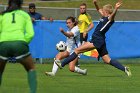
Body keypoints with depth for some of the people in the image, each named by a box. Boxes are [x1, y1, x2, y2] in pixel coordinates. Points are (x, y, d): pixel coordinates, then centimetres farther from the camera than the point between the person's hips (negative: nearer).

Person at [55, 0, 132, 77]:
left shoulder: (110, 19, -12)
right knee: (107, 61, 11)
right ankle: (125, 69, 5)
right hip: (99, 41, 10)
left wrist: (116, 8, -54)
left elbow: (113, 14, -34)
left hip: (97, 41, -10)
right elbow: (99, 10, 30)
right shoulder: (104, 17, 14)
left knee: (77, 50, -7)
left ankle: (62, 64, -7)